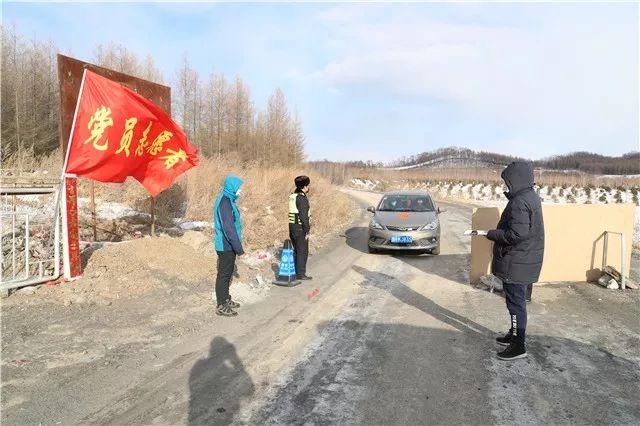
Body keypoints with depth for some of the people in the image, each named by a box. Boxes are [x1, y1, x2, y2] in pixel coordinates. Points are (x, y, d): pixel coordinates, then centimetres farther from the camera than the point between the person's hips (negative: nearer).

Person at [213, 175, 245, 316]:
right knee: (224, 275, 0)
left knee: (227, 273, 19)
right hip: (226, 246, -10)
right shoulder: (225, 202, -21)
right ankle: (221, 306, 11)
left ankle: (226, 300, 33)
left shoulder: (227, 200, 10)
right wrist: (239, 249, -21)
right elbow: (229, 229, -25)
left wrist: (237, 246, 19)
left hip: (226, 245, 10)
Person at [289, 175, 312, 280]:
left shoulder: (292, 196, 11)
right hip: (300, 228, -9)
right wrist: (307, 231, -15)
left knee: (297, 250, 19)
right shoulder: (302, 198, -17)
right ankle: (301, 274, 6)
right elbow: (304, 216, -20)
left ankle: (295, 271, 27)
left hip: (292, 226, 9)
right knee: (303, 252, 1)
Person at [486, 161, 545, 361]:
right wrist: (497, 232, 10)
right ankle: (514, 335, 35)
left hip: (516, 263, -10)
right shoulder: (531, 197, 10)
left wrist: (492, 234, -16)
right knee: (517, 301, 21)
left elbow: (517, 234, -27)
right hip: (524, 260, 10)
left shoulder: (519, 202, -23)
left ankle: (518, 346, 10)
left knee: (516, 302, 0)